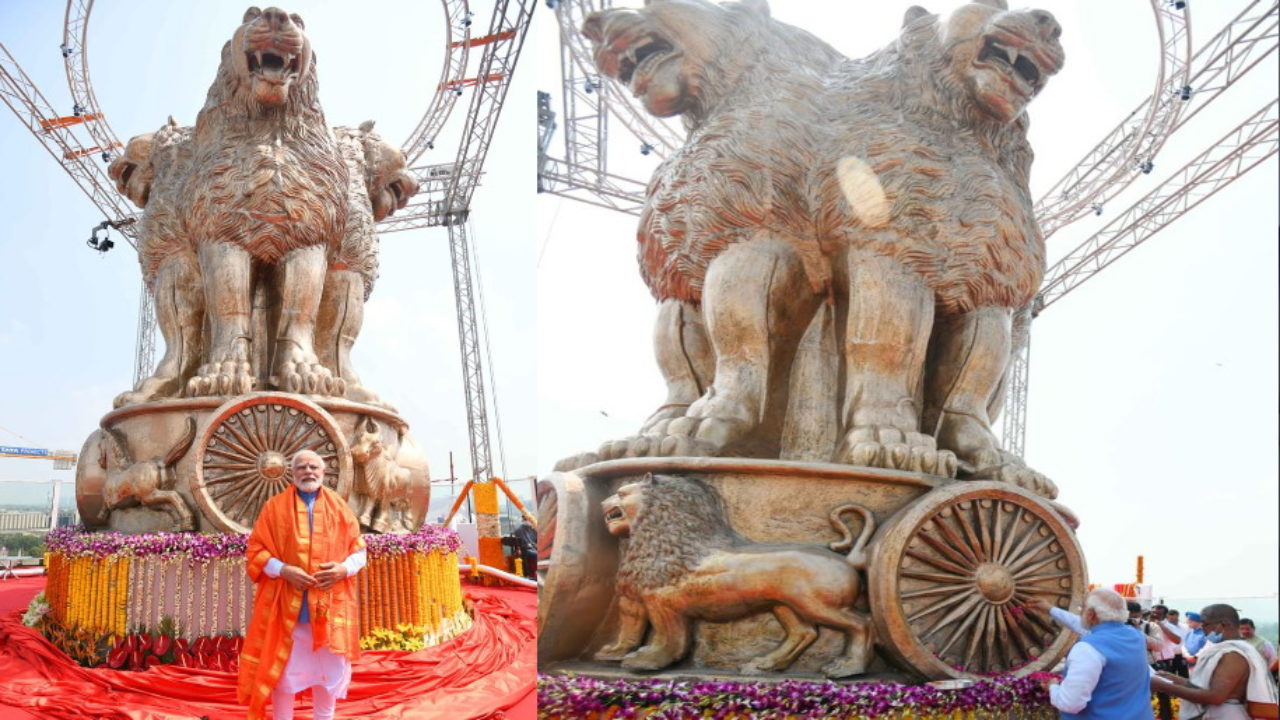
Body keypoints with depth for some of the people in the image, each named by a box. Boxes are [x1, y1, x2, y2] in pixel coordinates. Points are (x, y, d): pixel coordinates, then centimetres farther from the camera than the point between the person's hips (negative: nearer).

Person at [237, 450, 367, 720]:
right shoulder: (275, 507, 4)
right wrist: (282, 569, -15)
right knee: (283, 669, 2)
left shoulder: (340, 507, 8)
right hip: (286, 605, -1)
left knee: (329, 669, 7)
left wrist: (344, 568, -11)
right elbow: (256, 550, 1)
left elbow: (358, 550, 9)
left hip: (330, 606, 2)